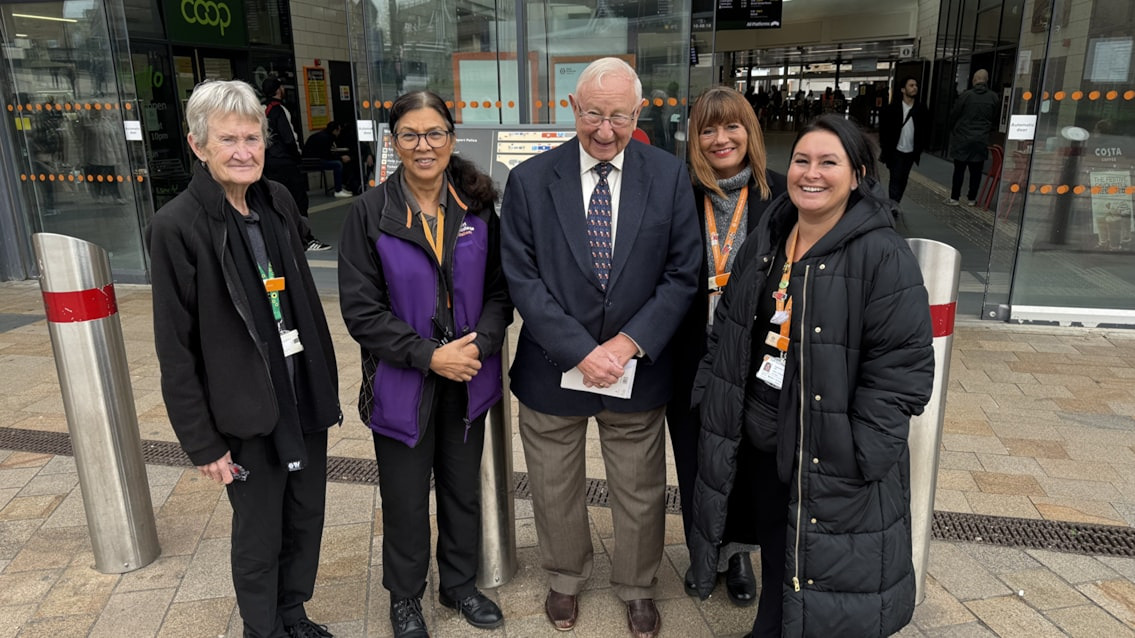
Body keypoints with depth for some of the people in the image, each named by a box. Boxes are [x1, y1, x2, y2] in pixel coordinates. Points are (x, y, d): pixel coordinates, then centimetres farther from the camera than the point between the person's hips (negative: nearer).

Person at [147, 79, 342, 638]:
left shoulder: (278, 202, 2)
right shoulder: (176, 226, -14)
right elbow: (176, 348, -11)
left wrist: (327, 389, 10)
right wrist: (202, 442, -9)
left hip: (304, 400, 5)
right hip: (247, 414, -5)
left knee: (307, 518, 18)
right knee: (259, 534, 11)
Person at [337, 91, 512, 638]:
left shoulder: (478, 207, -2)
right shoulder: (370, 212, -9)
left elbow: (499, 290, 1)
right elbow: (360, 309, -11)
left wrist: (479, 344, -16)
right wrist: (429, 356, -18)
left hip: (468, 380, 3)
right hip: (402, 383, -2)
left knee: (463, 490, 18)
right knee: (406, 500, 13)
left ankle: (459, 584, 42)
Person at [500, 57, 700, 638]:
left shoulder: (669, 176, -5)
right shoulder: (530, 181, -7)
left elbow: (683, 274, -5)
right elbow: (522, 279, -9)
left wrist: (629, 343, -15)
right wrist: (580, 351, -16)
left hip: (637, 367, 1)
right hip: (553, 367, 0)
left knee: (640, 492, 16)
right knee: (555, 490, 18)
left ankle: (636, 587, 44)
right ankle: (565, 578, 46)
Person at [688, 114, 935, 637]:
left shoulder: (883, 256, -15)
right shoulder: (764, 241, 4)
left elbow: (903, 368, -16)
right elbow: (726, 333, 11)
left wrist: (856, 455, -19)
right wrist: (713, 406, 7)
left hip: (835, 462, -5)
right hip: (762, 446, 5)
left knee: (828, 595, 11)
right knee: (775, 560, 24)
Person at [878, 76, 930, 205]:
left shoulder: (922, 110, 2)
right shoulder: (892, 108, -4)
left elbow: (926, 131, 9)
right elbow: (883, 129, 0)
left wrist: (920, 148, 4)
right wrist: (883, 148, -2)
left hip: (911, 152, 3)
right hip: (895, 151, -3)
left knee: (903, 180, 9)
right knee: (896, 179, -8)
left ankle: (894, 205, 20)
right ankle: (893, 207, -10)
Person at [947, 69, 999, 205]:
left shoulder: (966, 95, -9)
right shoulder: (994, 98, 0)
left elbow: (954, 115, -3)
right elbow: (996, 119, 7)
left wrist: (953, 130, 15)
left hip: (962, 138, -2)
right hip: (982, 140, 2)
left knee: (959, 169, 3)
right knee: (976, 171, 8)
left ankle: (954, 198, 5)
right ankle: (971, 198, 14)